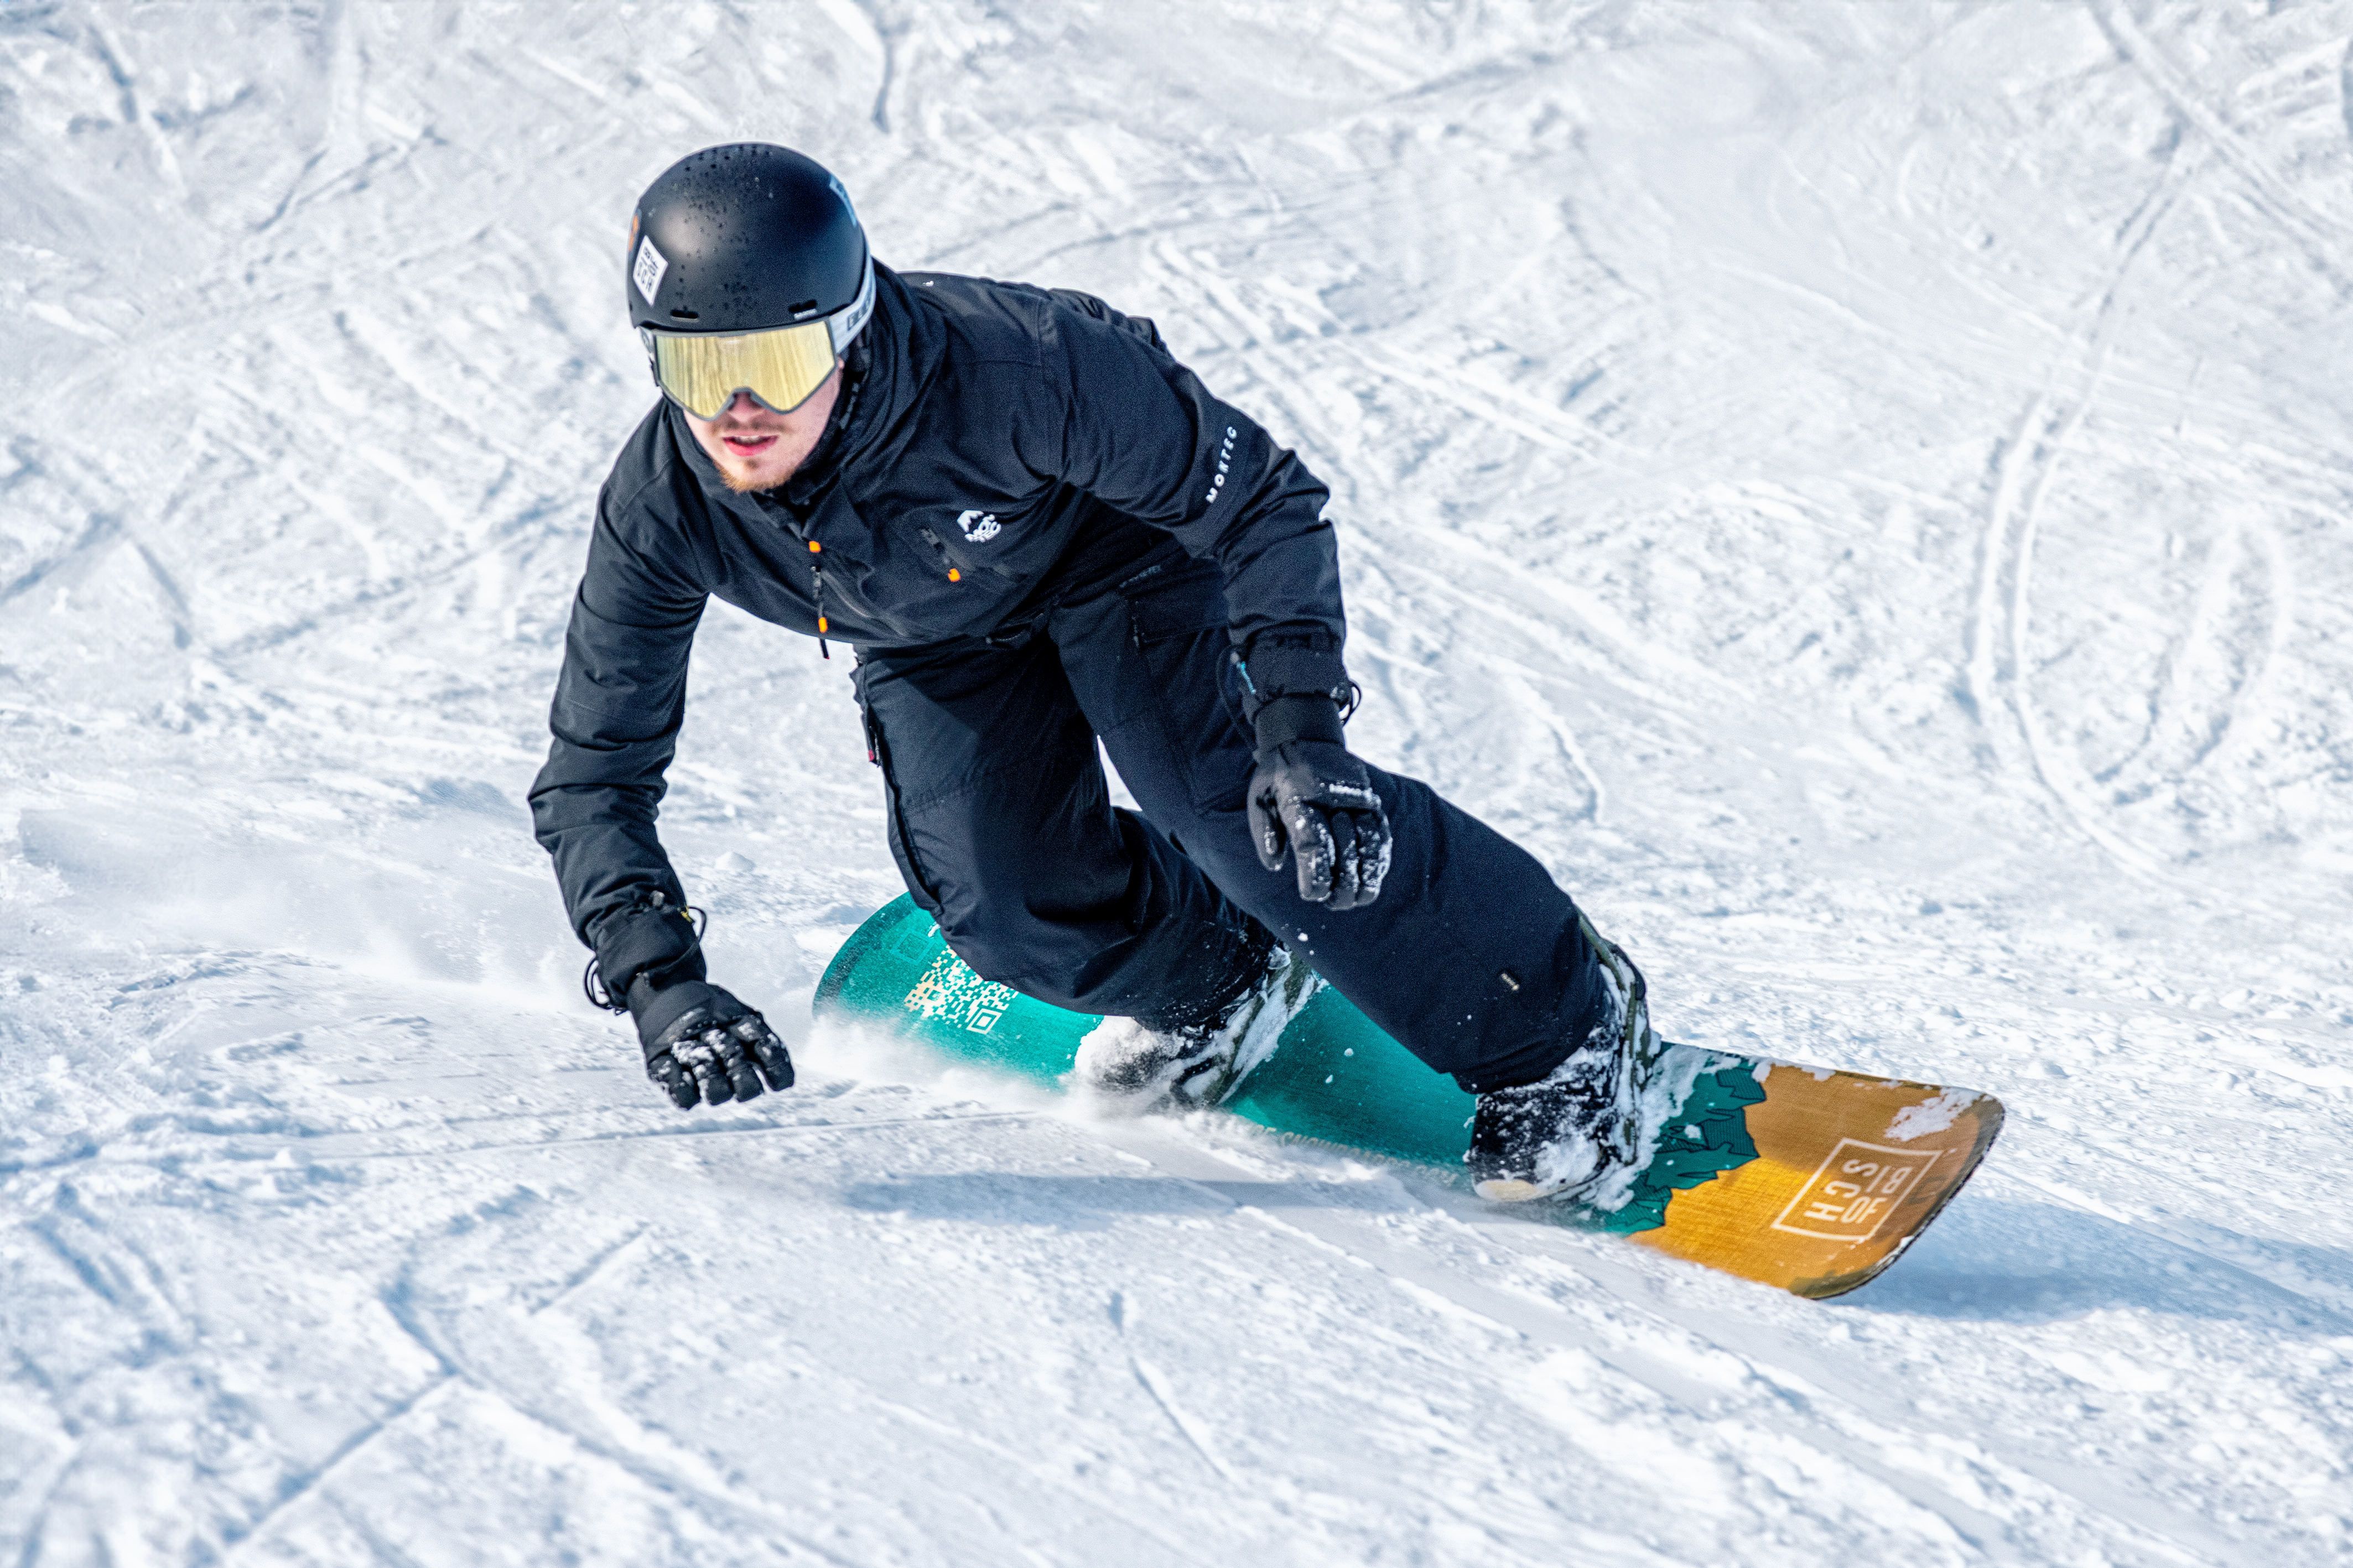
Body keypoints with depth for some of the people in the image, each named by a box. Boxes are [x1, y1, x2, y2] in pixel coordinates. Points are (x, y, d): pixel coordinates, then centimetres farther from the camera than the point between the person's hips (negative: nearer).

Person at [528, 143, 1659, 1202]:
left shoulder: (1013, 368, -40)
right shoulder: (662, 508, -30)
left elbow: (1265, 504, -29)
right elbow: (590, 776, -21)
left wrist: (1300, 728, -40)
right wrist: (658, 980, -36)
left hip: (1114, 538, -3)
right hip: (937, 634, 4)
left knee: (1224, 796, -25)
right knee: (1009, 907, -16)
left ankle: (1559, 1027, -8)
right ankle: (1218, 978, 19)